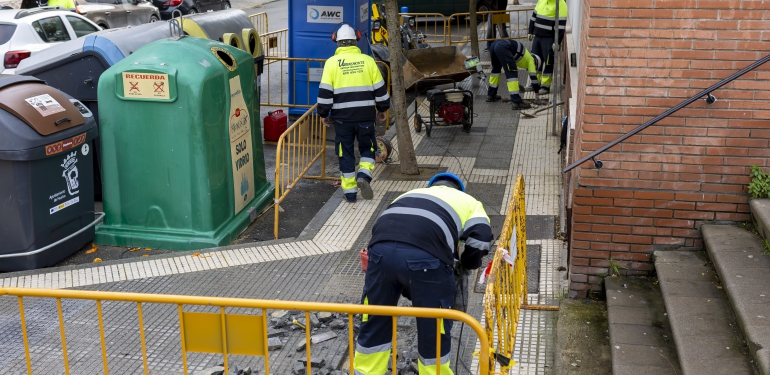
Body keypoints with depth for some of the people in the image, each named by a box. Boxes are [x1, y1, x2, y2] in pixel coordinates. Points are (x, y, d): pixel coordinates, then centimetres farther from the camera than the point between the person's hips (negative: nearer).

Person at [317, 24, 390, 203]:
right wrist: (382, 109, 19)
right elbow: (380, 89, 6)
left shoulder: (332, 62, -3)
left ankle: (350, 192, 13)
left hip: (342, 116, -1)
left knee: (346, 153, 10)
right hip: (365, 115, 1)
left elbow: (325, 92, -5)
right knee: (367, 148, 18)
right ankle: (364, 175, -7)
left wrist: (324, 113, 6)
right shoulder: (368, 61, 1)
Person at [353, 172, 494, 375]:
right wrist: (466, 263, 32)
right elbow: (480, 238, 11)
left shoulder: (409, 195, 42)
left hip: (381, 248, 4)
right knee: (434, 328, 16)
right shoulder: (469, 202, 31)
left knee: (375, 321, 23)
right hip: (426, 256, -4)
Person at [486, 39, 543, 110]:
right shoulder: (530, 60, 16)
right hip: (503, 48, -9)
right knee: (512, 74, -7)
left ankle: (491, 95, 41)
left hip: (494, 44, 9)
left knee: (496, 69, 30)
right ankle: (516, 102, -14)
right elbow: (533, 77, 14)